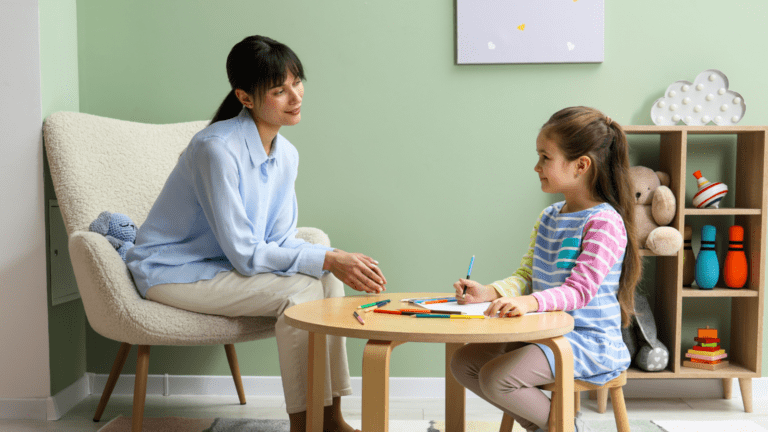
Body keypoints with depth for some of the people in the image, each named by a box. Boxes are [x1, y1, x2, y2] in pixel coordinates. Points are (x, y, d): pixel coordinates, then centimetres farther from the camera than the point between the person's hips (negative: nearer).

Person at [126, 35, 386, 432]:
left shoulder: (286, 154, 0)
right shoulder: (217, 148, -25)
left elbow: (280, 240, 0)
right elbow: (244, 253, -25)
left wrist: (342, 261, -17)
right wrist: (328, 259, -28)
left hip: (223, 264, 8)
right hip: (172, 272, -8)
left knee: (328, 279, -13)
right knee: (299, 291, -24)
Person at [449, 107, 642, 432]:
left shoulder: (604, 222, -17)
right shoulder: (548, 217, 11)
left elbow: (579, 291, -25)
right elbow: (527, 276, 10)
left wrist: (530, 302, -42)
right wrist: (489, 293, -9)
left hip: (588, 341, -9)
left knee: (495, 378, -23)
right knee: (463, 362, 4)